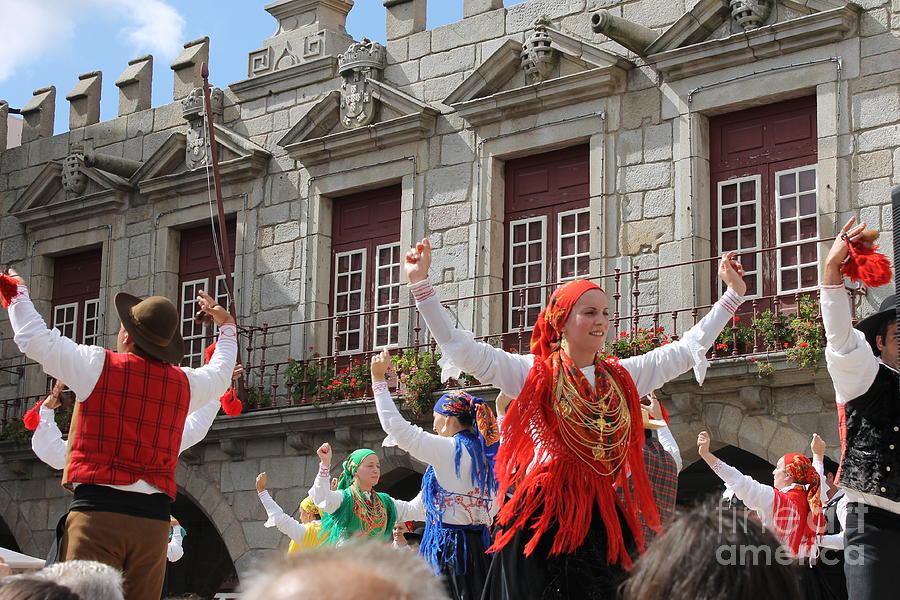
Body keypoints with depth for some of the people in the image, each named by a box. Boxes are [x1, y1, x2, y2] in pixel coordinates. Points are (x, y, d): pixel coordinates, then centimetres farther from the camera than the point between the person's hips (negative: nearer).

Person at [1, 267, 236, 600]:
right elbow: (220, 374, 35)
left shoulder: (98, 366, -1)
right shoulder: (184, 382, 13)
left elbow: (34, 338, 4)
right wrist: (226, 326, 53)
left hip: (98, 510, -4)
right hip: (154, 516, 4)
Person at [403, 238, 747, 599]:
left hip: (600, 518, 4)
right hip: (539, 517, -4)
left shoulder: (623, 378, 12)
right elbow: (458, 346, -6)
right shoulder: (532, 373, 0)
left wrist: (733, 294, 18)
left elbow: (688, 348, 18)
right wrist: (421, 284, -14)